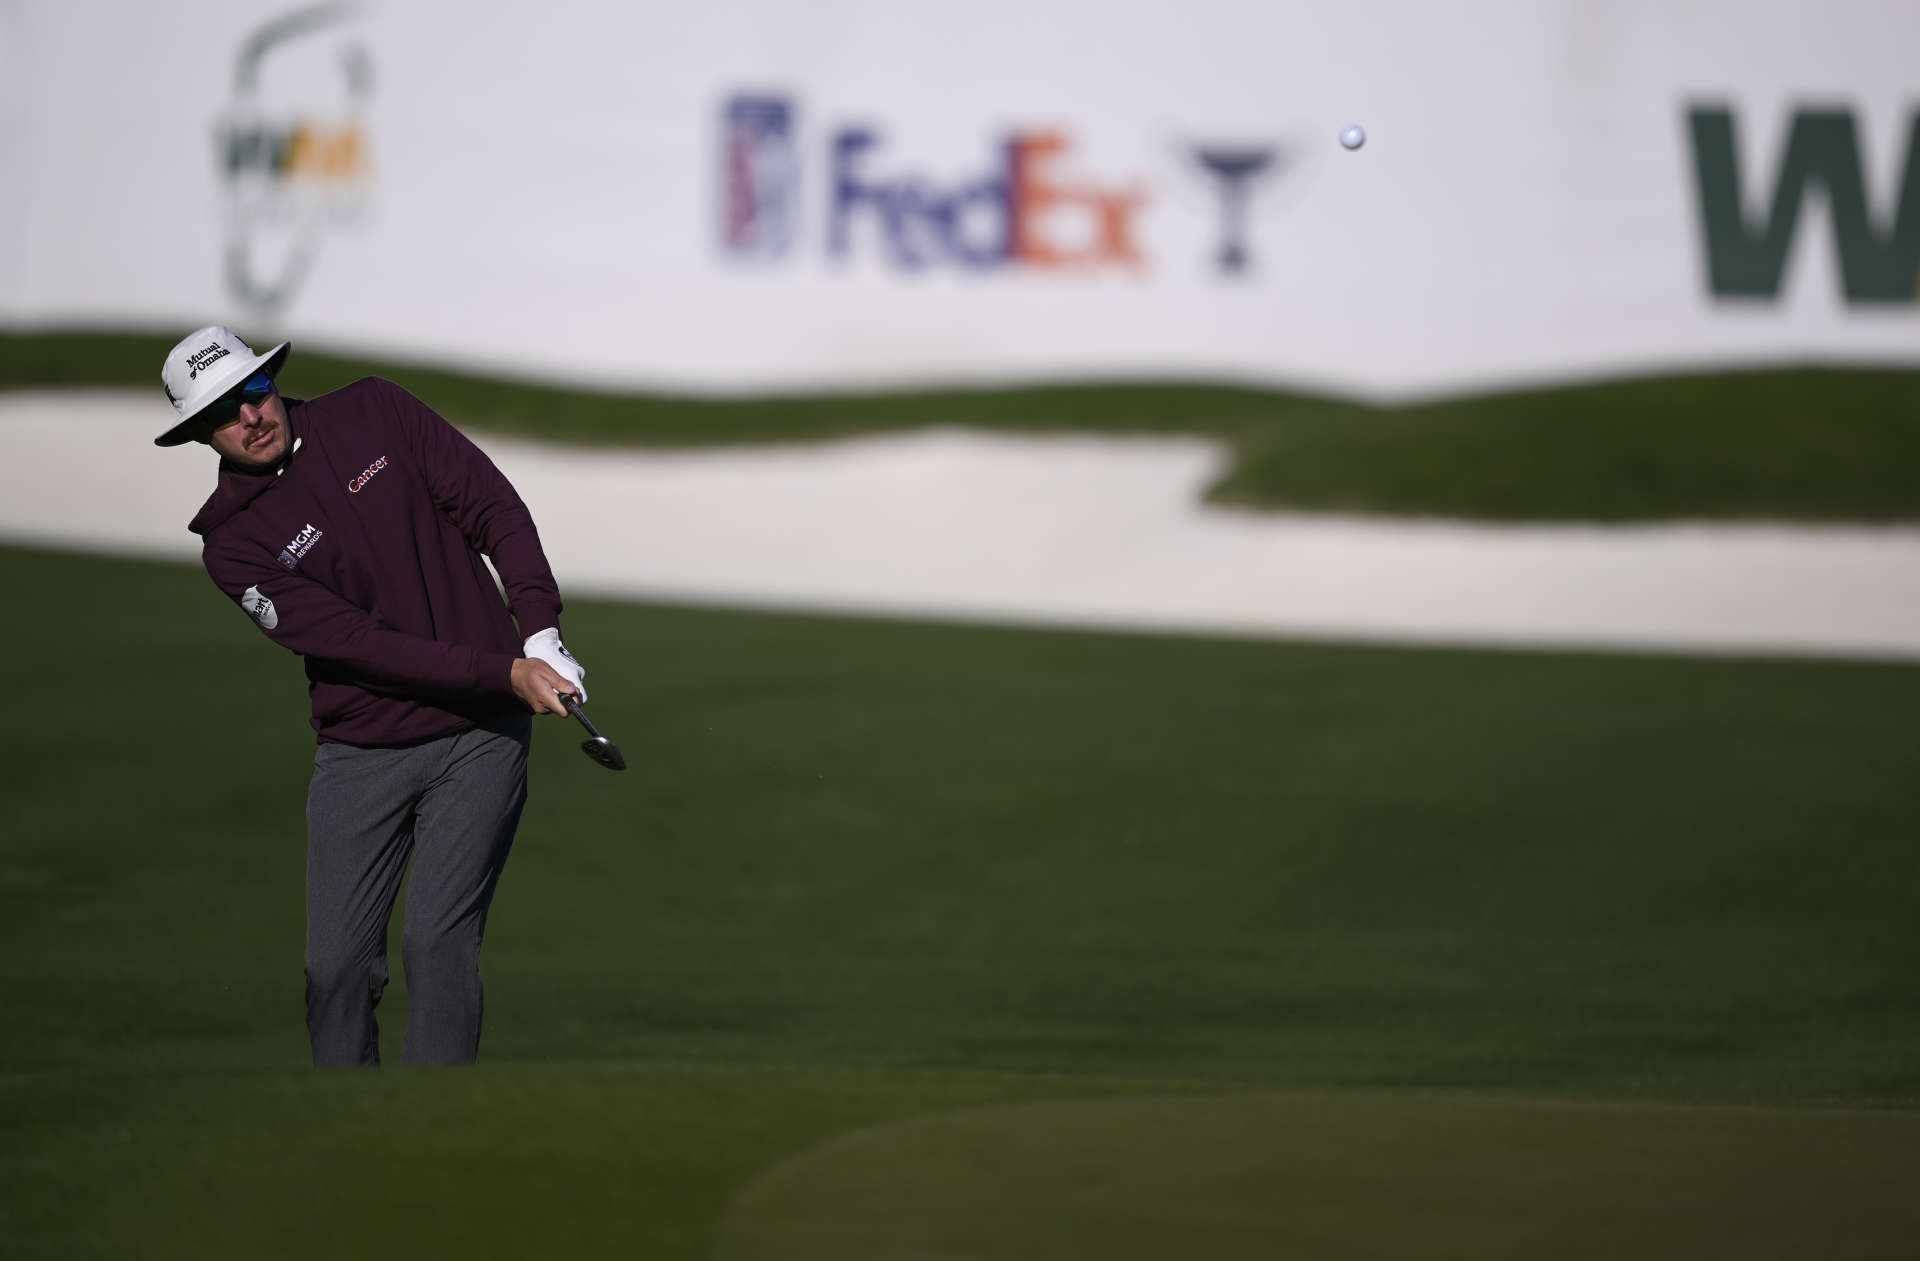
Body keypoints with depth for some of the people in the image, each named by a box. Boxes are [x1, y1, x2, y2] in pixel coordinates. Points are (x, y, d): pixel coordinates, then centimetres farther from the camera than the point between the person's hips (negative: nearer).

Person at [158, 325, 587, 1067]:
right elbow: (355, 642, -14)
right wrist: (507, 671, -21)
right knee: (337, 962, -3)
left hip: (479, 735, -1)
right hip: (361, 754, 1)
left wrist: (540, 632, -14)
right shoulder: (234, 544, -6)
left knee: (437, 942, -13)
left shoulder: (372, 413, 1)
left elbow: (493, 507, 0)